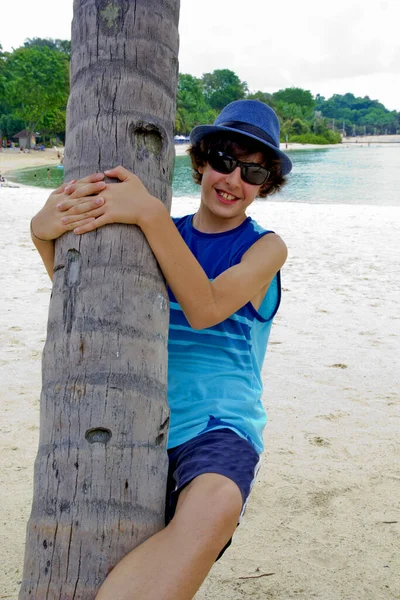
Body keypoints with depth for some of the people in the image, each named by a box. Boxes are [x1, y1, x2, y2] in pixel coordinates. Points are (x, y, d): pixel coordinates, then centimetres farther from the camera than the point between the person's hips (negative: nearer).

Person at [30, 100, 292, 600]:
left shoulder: (265, 248, 6)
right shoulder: (166, 234, 14)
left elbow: (205, 308, -13)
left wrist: (151, 214, -22)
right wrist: (45, 233, -16)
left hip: (220, 426, -2)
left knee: (213, 508, -37)